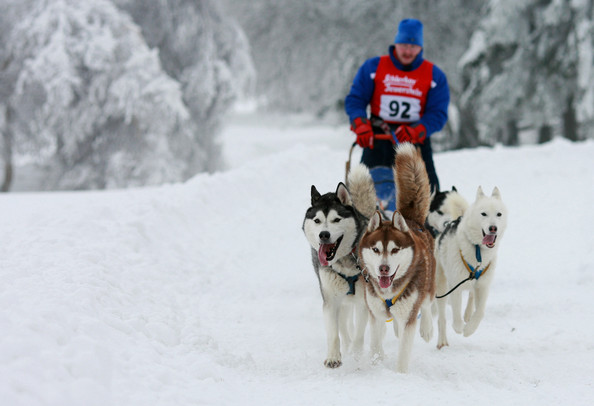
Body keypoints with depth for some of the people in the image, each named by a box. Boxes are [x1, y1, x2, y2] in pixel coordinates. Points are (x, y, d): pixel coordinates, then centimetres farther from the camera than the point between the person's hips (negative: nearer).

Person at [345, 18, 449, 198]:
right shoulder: (373, 67, 6)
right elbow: (354, 100, 5)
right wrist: (361, 125, -13)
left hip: (416, 142, 0)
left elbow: (438, 114, -1)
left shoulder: (434, 75, 5)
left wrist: (416, 131, -19)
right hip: (377, 140, 0)